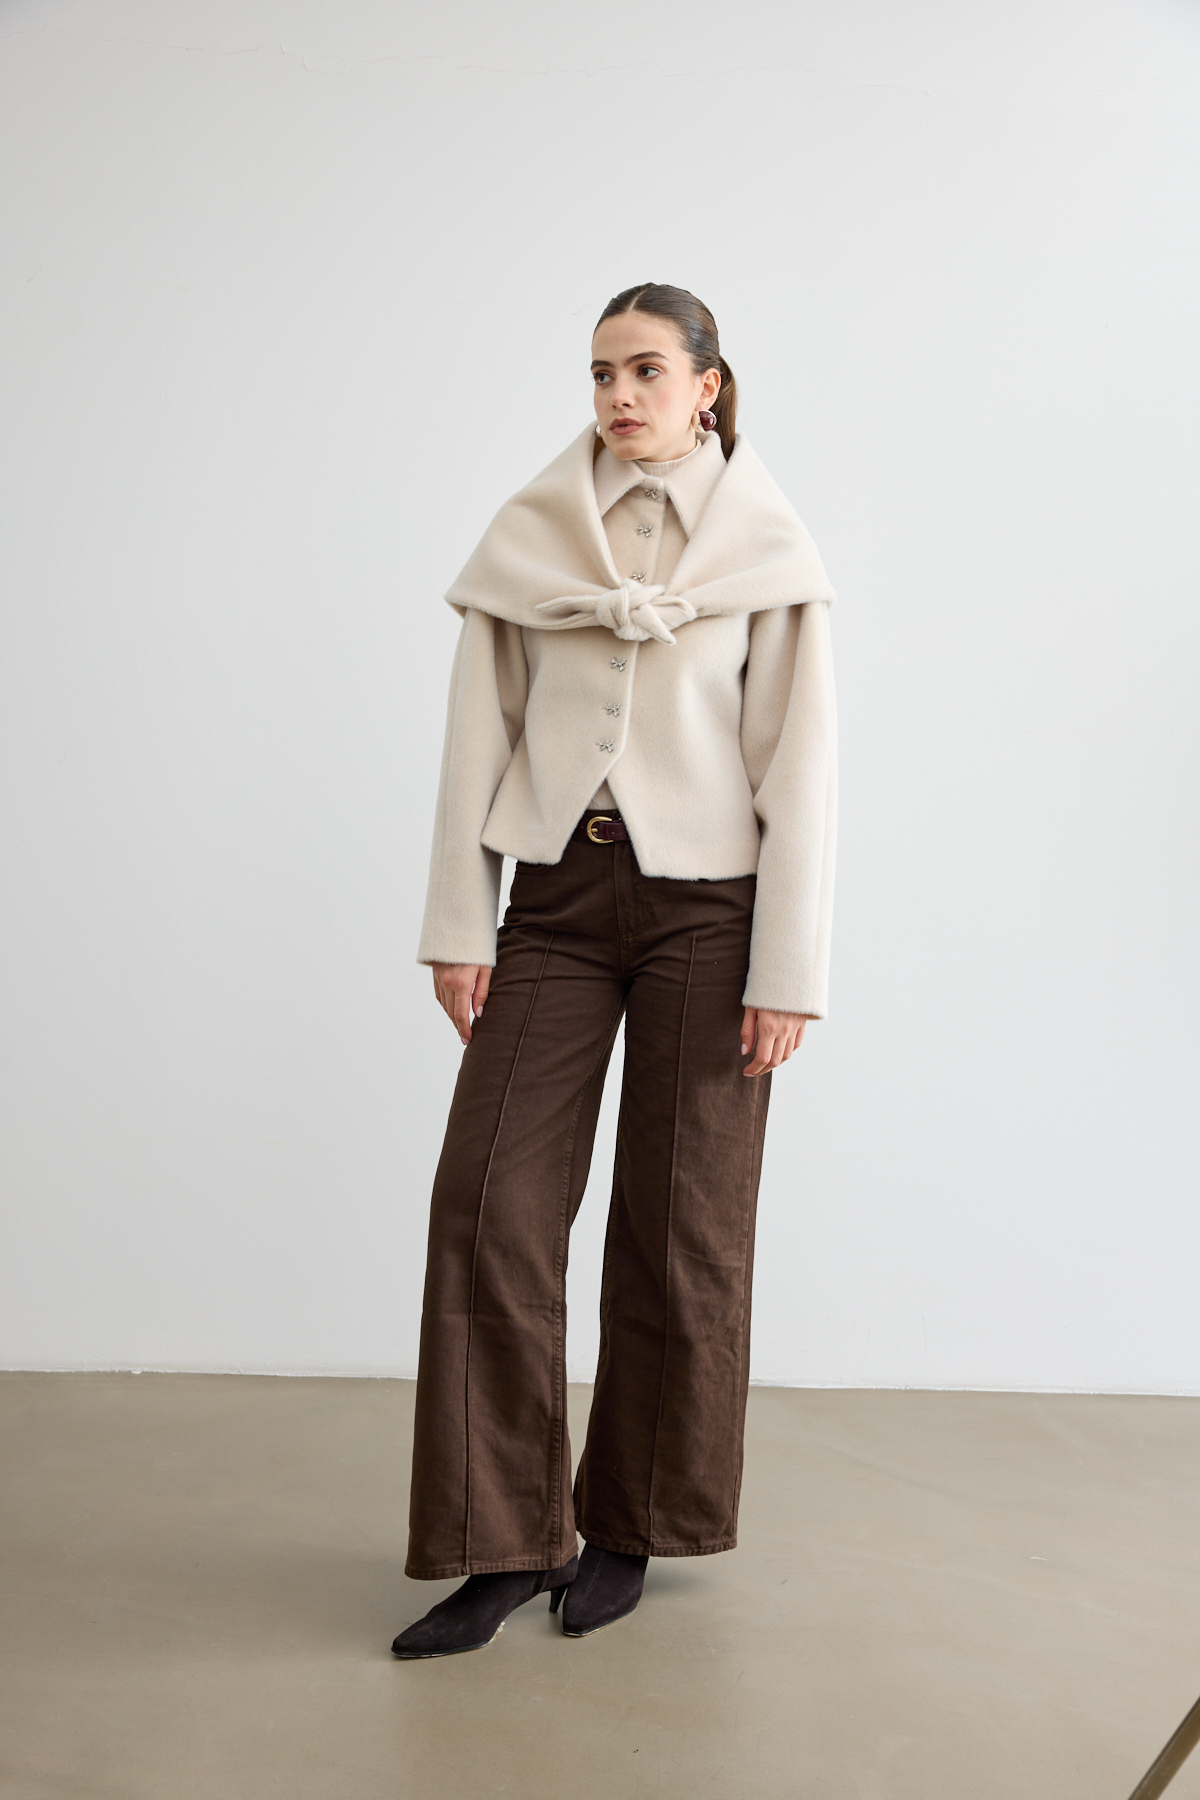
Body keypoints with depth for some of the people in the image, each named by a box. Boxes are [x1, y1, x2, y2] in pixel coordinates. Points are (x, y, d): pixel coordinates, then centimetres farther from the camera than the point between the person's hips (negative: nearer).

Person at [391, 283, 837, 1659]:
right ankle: (506, 1540, 10)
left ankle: (631, 1526, 23)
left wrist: (787, 971, -8)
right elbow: (479, 734, 5)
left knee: (679, 1224, 5)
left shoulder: (767, 547, 0)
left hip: (706, 900, -2)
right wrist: (458, 925, 0)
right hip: (557, 891, 2)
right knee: (490, 1202, -4)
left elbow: (799, 766, -3)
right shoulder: (527, 534, 6)